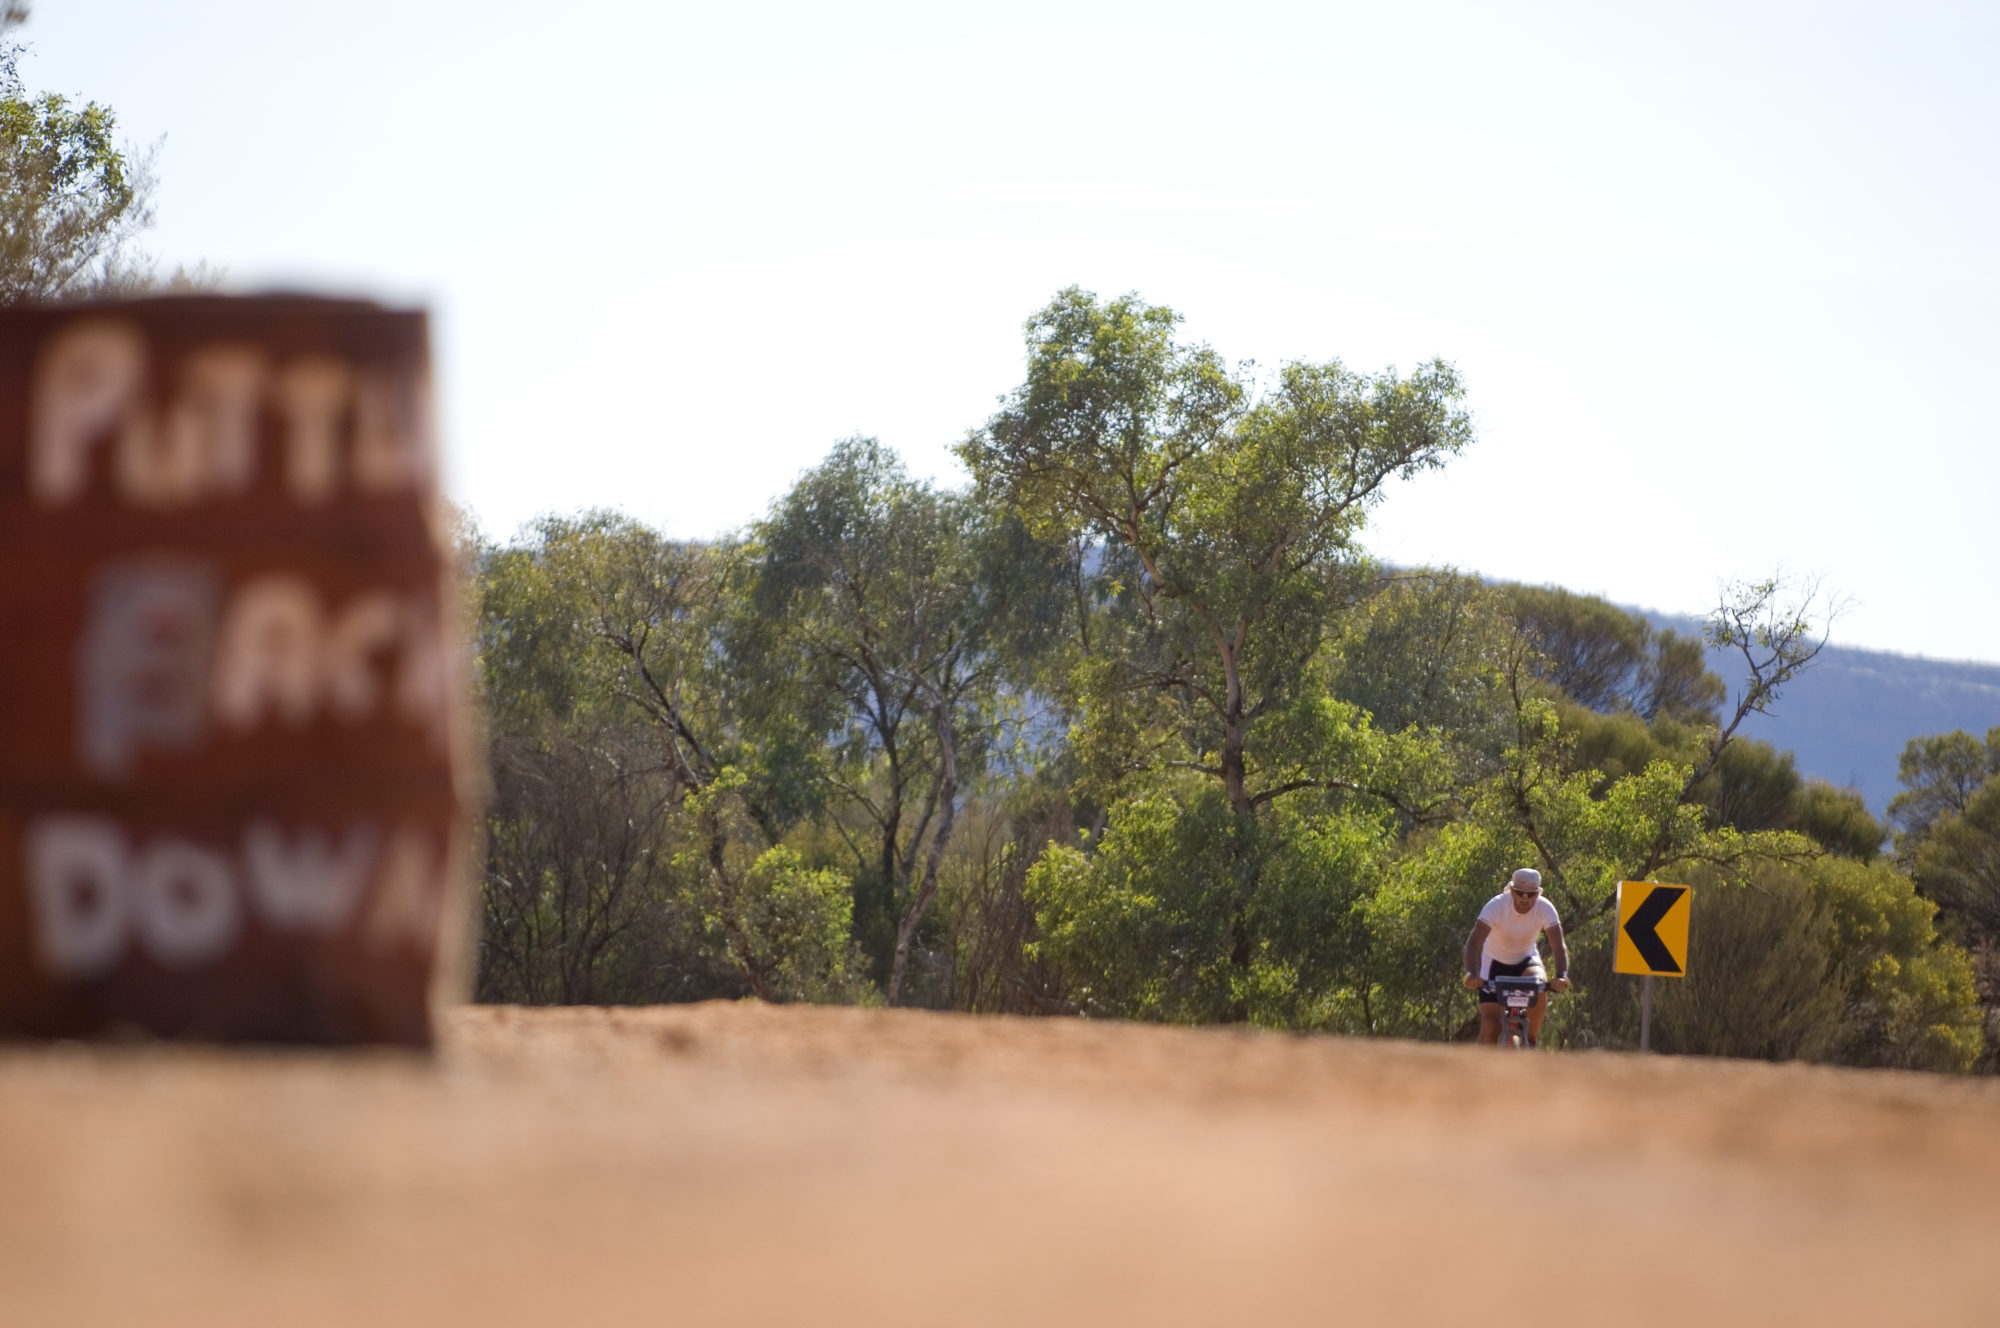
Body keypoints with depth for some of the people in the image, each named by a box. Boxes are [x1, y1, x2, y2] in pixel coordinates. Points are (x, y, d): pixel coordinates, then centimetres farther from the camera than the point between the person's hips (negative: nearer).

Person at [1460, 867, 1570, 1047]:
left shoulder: (1545, 909, -24)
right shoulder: (1496, 906, -29)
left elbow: (1558, 946, -31)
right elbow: (1474, 942, -37)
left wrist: (1562, 976, -50)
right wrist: (1472, 974, -54)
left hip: (1526, 960, 1)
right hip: (1495, 962, -1)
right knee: (1490, 1025, -13)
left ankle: (1531, 1041, -14)